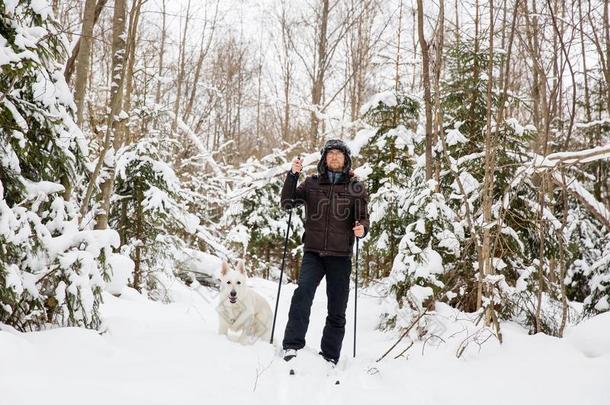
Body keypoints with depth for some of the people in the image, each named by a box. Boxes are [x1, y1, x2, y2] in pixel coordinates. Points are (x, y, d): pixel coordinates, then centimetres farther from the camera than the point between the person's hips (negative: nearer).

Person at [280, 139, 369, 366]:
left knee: (337, 309, 4)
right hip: (313, 252, 0)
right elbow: (287, 203, 2)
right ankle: (292, 346, -20)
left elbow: (363, 218, 8)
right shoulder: (311, 183, 10)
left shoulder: (356, 187, 8)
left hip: (341, 256, 1)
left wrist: (362, 228, -15)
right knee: (303, 291, -24)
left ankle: (330, 358, 15)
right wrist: (293, 174, -9)